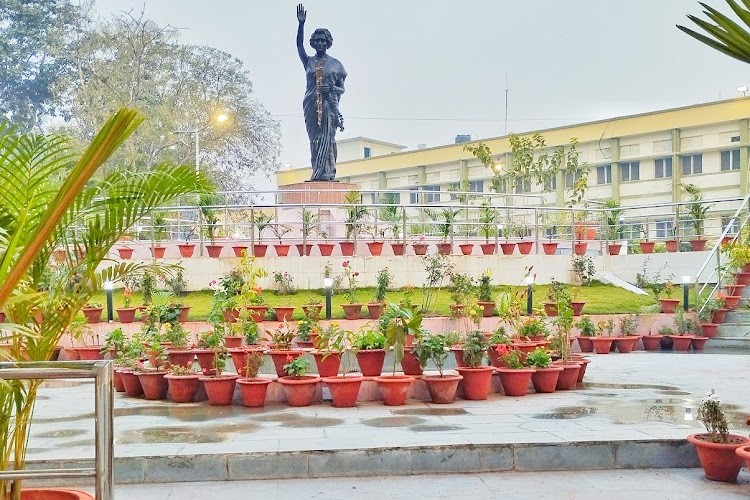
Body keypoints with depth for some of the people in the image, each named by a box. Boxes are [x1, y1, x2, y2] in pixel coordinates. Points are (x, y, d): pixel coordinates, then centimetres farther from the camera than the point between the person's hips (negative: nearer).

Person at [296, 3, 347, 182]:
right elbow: (299, 45, -2)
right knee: (315, 138, -4)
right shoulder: (309, 62, 14)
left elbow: (342, 88, 9)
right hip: (311, 104, 2)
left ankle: (328, 172, -15)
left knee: (328, 137, -10)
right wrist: (301, 23, -14)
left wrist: (331, 89, -14)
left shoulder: (335, 64, 10)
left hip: (329, 103, -2)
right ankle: (317, 173, -6)